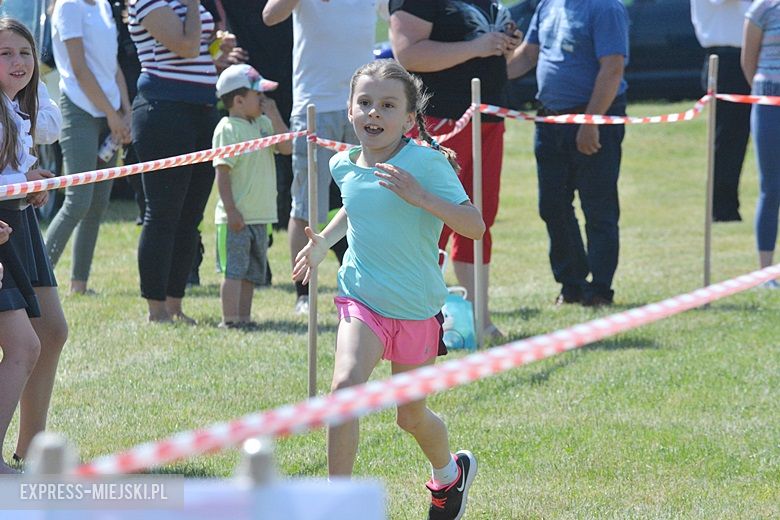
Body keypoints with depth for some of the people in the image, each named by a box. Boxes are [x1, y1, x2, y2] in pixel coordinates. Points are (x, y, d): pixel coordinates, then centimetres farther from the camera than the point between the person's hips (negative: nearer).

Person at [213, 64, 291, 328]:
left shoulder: (263, 124, 11)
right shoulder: (228, 129, -12)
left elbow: (287, 148, 5)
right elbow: (223, 172, -16)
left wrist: (274, 117, -3)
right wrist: (231, 210, -20)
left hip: (260, 215, 8)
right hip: (236, 216, -8)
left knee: (251, 272, 11)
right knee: (234, 271, -7)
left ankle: (244, 317, 17)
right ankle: (230, 319, -7)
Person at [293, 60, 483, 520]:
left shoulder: (425, 163, -15)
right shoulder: (344, 165, 1)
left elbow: (475, 226, -21)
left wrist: (419, 196, -31)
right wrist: (323, 241, 12)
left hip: (416, 308, -3)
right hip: (362, 298, 3)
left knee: (412, 417, 12)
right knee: (346, 386, -24)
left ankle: (449, 472, 46)